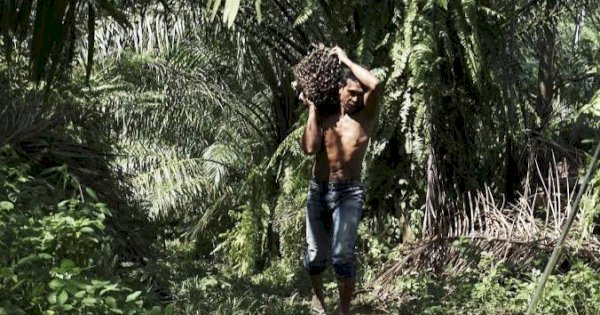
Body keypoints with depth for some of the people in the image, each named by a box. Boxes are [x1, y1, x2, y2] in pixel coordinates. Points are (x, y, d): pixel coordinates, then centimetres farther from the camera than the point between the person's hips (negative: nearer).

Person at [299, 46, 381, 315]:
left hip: (349, 193, -3)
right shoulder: (324, 116, 6)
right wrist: (312, 110, -4)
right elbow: (309, 148, -9)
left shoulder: (365, 115, -1)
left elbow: (375, 85, -20)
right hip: (318, 191, 3)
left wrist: (345, 59, -9)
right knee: (315, 254, 9)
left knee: (342, 253, -19)